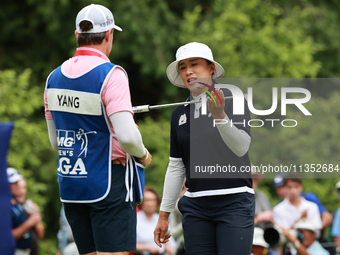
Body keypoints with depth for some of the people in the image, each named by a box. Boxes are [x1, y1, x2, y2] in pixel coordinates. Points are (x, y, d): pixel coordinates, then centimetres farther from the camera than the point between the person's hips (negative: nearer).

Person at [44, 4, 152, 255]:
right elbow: (127, 135, -21)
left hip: (70, 185, 7)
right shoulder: (110, 74, -14)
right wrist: (143, 154, -2)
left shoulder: (55, 77, 8)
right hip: (108, 182, -7)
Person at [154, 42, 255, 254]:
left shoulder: (233, 100, -1)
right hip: (196, 205, 5)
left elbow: (242, 147, -13)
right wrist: (164, 214, 15)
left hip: (234, 201, -5)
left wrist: (220, 116, -28)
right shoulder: (180, 113, 14)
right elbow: (176, 167, 17)